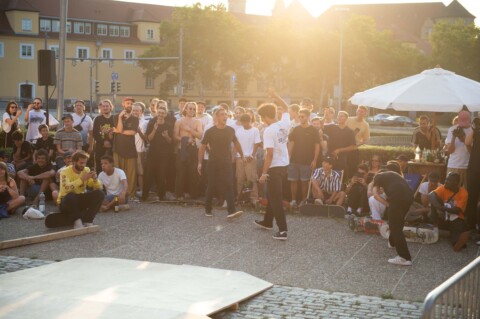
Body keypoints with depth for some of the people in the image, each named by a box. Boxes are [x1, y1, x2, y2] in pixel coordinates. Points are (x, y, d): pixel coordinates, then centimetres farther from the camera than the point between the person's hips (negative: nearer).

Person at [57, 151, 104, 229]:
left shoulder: (86, 170, -1)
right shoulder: (65, 172, -15)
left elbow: (99, 188, -4)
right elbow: (66, 188, -36)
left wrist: (95, 179, -24)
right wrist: (81, 179, -36)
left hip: (81, 199, 5)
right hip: (66, 202, -5)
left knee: (100, 194, -17)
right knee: (70, 196, -39)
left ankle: (87, 221, -15)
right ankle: (77, 221, -19)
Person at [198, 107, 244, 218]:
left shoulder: (230, 130, 2)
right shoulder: (210, 131, -7)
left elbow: (236, 143, 19)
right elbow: (203, 147, -1)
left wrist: (242, 155, 20)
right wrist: (200, 162, -4)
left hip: (226, 163, 2)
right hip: (213, 163, -2)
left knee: (229, 186, -10)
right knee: (211, 187, 7)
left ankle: (231, 211, -17)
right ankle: (208, 209, 23)